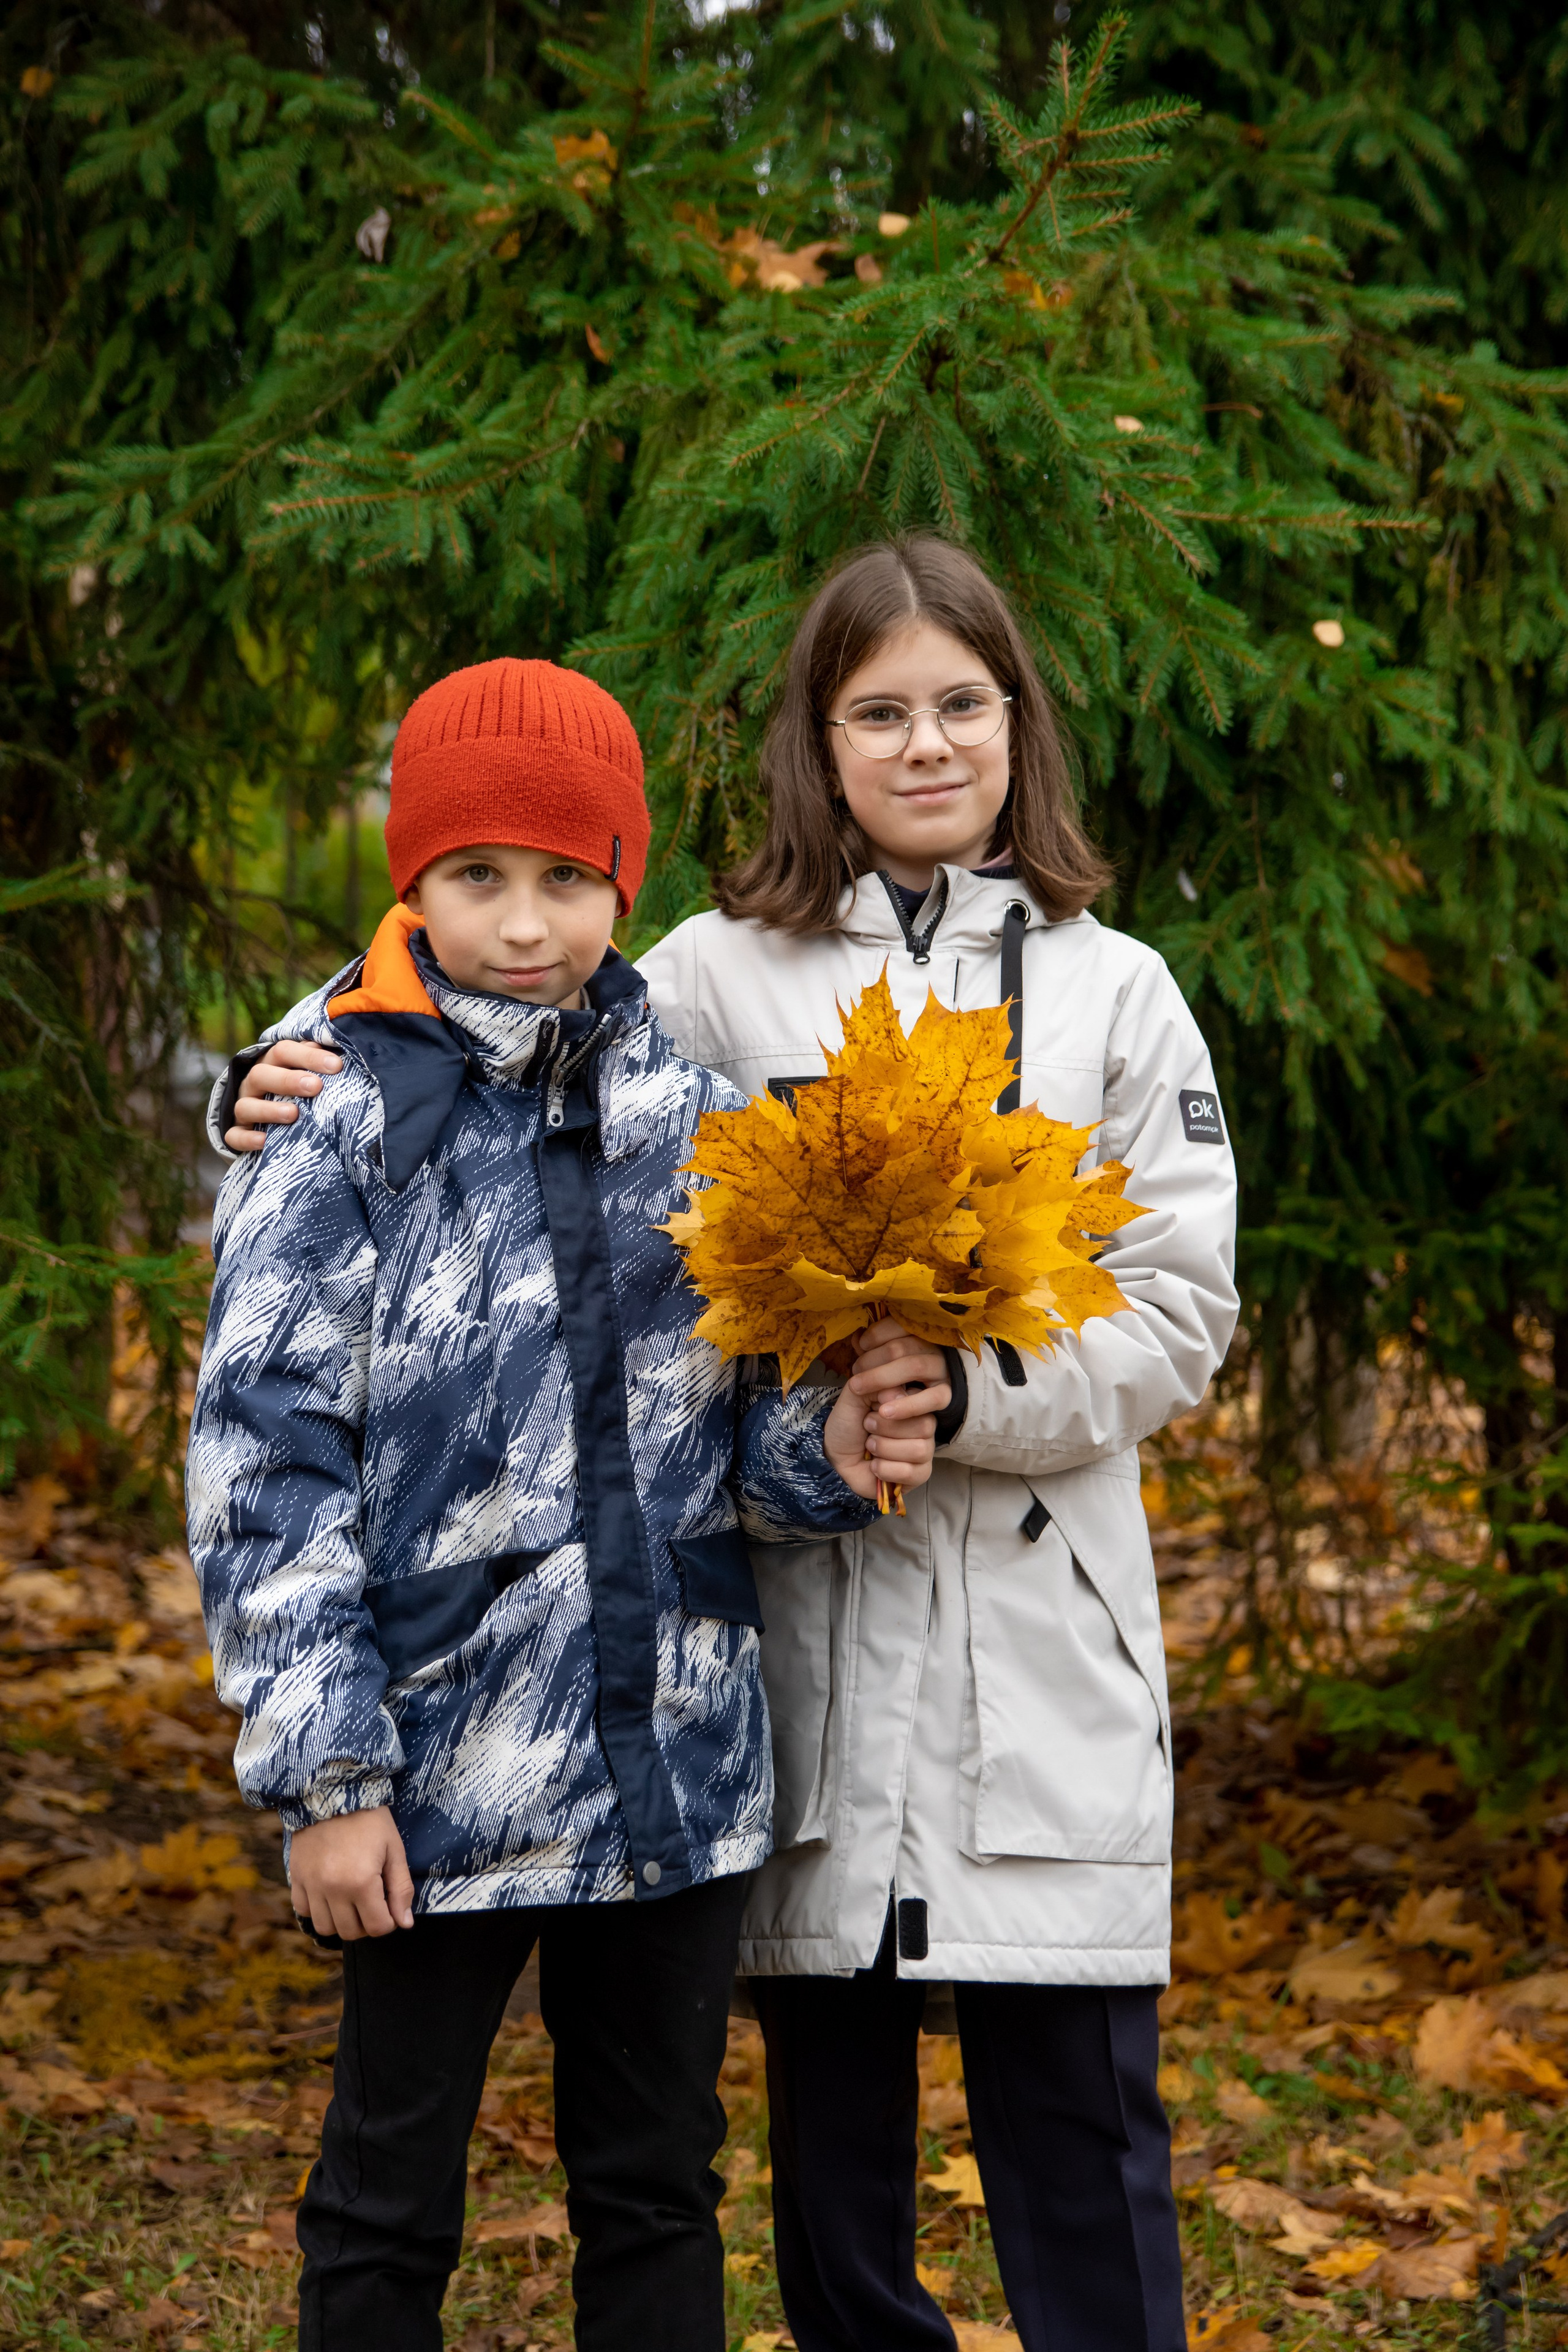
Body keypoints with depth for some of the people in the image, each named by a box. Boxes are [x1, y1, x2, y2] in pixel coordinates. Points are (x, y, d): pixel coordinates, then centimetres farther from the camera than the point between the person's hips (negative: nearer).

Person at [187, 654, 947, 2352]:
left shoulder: (681, 1099, 7)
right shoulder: (341, 1109, -5)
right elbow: (265, 1453, -8)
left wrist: (823, 1450, -9)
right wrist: (326, 1774, -12)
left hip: (678, 1764, 4)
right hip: (443, 1769, -4)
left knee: (658, 2195, 15)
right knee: (388, 2208, 9)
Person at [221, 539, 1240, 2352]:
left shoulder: (1115, 992, 8)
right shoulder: (717, 980, 5)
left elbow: (1177, 1319, 2)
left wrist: (960, 1391, -13)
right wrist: (301, 1111, -11)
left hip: (1042, 1621, 0)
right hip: (802, 1608, 0)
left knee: (1078, 2111, 2)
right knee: (830, 2102, 11)